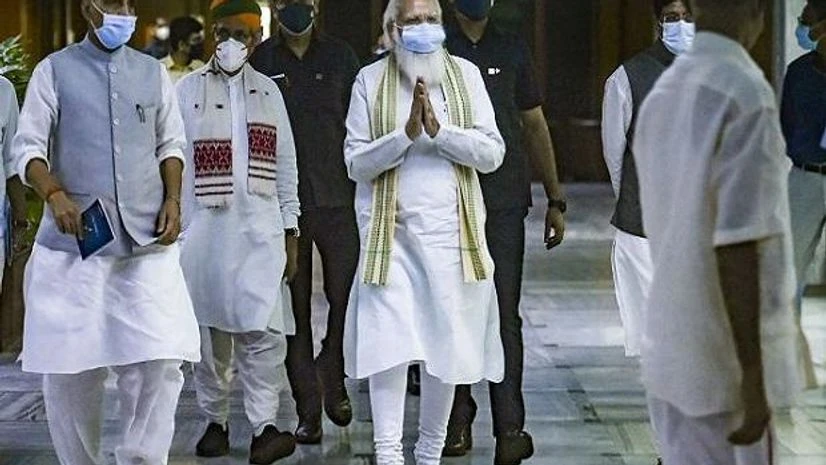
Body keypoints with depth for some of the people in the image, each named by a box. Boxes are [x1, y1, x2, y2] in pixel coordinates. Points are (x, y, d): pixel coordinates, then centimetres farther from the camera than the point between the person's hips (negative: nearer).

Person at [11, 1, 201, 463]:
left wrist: (173, 200, 2)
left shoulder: (154, 73, 13)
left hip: (146, 240, 2)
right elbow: (29, 146, 1)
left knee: (159, 361, -8)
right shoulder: (54, 70, 4)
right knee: (70, 367, 4)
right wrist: (54, 193, -17)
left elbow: (172, 143, 18)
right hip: (74, 239, -2)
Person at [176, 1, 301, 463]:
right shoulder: (189, 89, 4)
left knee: (263, 328, -9)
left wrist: (290, 232, 9)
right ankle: (216, 421, 17)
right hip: (205, 227, -1)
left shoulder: (268, 90, 12)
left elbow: (285, 166, 13)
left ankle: (264, 428, -11)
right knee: (211, 327, 5)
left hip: (260, 227, 1)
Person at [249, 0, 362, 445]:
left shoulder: (340, 56, 8)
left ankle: (332, 378, 21)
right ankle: (308, 410, 11)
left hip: (338, 199, 0)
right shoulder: (260, 61, 6)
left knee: (346, 299, -5)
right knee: (295, 309, 3)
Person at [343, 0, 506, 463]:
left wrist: (440, 130, -13)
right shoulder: (370, 81, 4)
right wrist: (406, 133, -14)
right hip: (391, 231, -1)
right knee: (389, 343, -9)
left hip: (451, 231, 1)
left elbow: (493, 153, 1)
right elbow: (356, 162, -1)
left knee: (448, 344, 4)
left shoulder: (465, 74, 7)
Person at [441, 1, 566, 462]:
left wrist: (555, 199, 12)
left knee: (505, 315, -6)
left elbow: (535, 125, 15)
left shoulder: (512, 49, 12)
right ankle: (458, 417, 18)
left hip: (505, 201, 0)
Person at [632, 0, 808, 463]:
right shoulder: (746, 95, -17)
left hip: (668, 353, 8)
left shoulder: (661, 96, 9)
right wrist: (754, 377, -20)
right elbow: (737, 243, -23)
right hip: (723, 363, -8)